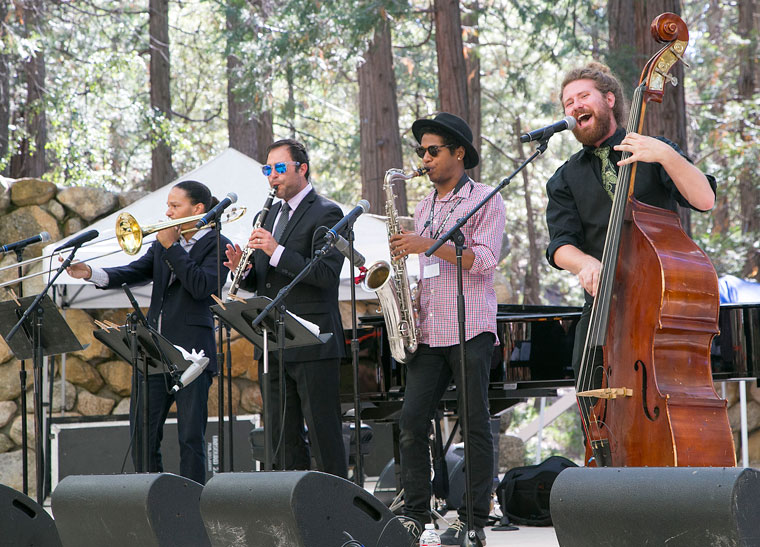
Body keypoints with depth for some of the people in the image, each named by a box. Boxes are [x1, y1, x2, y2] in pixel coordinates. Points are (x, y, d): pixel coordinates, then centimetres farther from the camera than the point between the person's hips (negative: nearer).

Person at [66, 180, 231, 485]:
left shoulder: (217, 245, -2)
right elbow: (136, 272, 5)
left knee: (191, 437, -5)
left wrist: (172, 248, -11)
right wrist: (92, 274, -11)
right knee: (142, 434, 5)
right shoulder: (164, 242, 17)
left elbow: (202, 286, -17)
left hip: (191, 351, -6)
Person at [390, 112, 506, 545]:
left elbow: (485, 260, -12)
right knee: (412, 423, 0)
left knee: (475, 424, -4)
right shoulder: (423, 208, 20)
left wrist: (430, 246, -18)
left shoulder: (486, 201, 0)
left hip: (470, 330, -6)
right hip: (428, 330, 6)